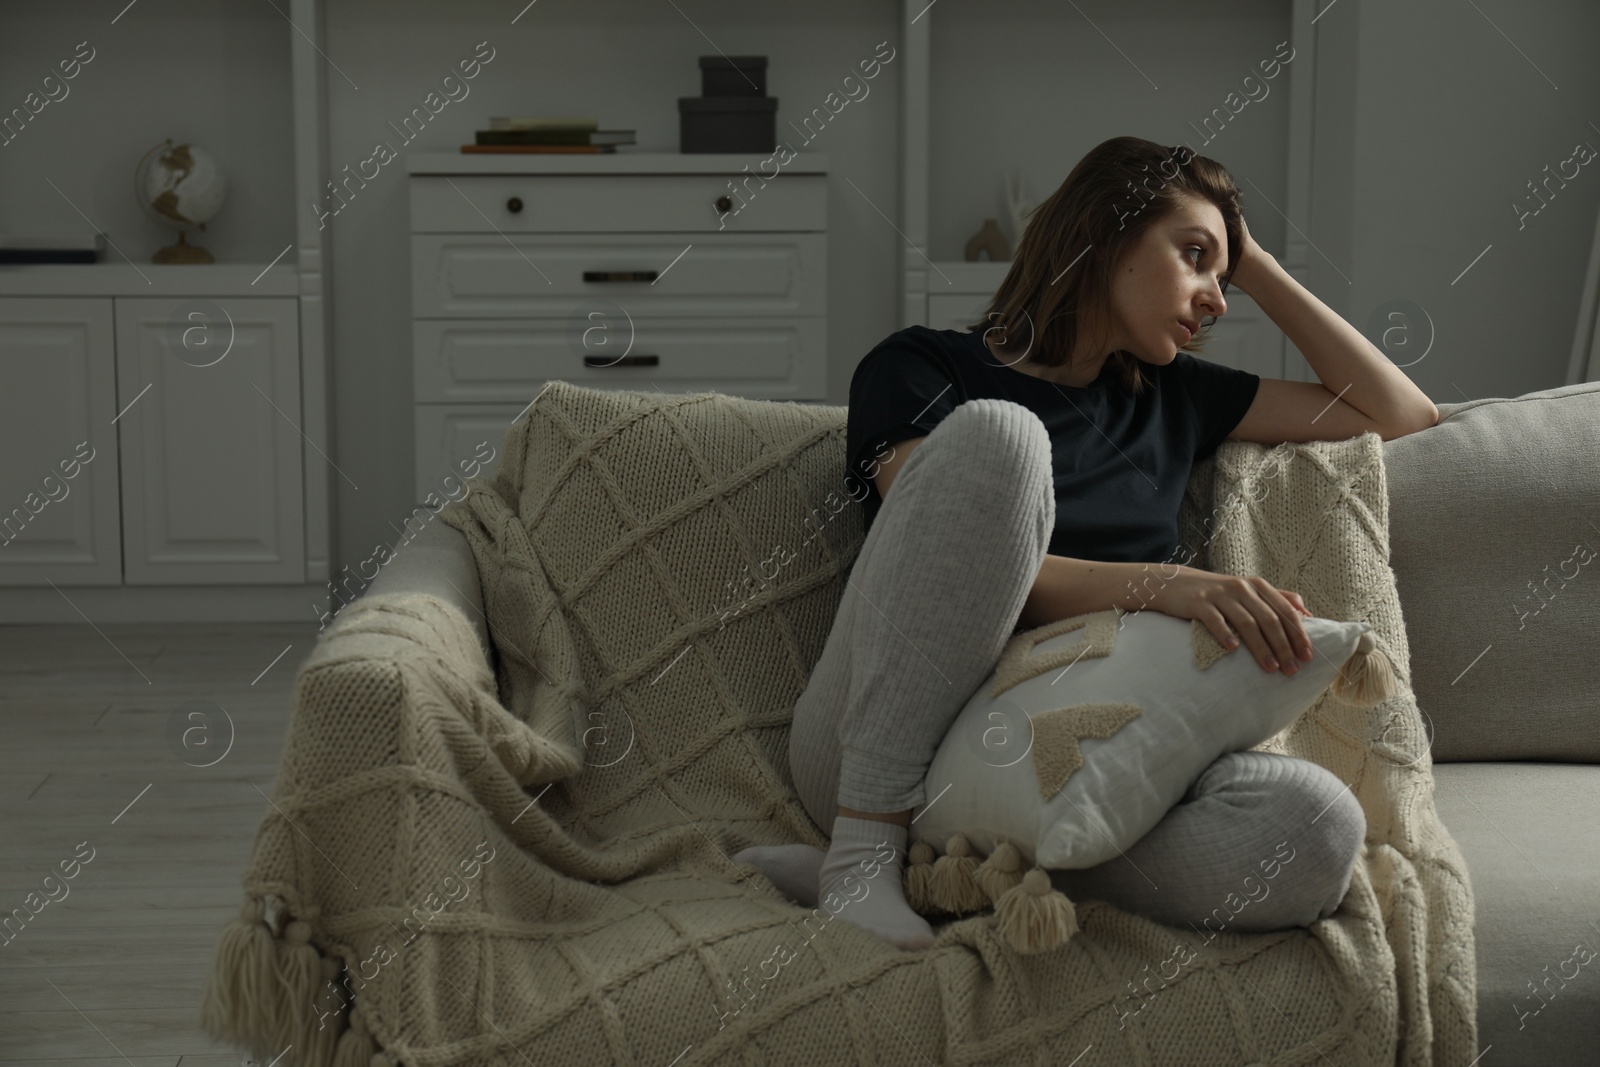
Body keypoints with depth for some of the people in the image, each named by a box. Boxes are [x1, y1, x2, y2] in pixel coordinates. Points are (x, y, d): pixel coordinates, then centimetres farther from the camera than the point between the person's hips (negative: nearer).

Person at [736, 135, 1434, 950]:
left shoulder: (1170, 399, 24)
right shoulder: (919, 368, 7)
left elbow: (1403, 416, 29)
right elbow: (954, 574, -9)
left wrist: (1260, 270, 24)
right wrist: (1160, 585, -22)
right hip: (872, 755, -4)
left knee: (1318, 829, -29)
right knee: (997, 432, -28)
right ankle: (863, 852, -26)